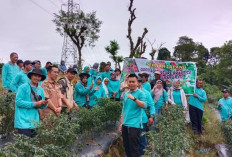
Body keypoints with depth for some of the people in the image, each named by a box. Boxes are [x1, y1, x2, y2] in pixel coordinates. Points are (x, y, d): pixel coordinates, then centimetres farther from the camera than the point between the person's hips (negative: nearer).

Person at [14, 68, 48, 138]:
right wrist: (34, 104, -16)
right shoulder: (23, 87, -6)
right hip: (24, 121, -6)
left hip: (35, 122, 6)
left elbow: (42, 106, 16)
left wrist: (44, 104, -9)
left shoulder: (41, 90, 12)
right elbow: (18, 102, -15)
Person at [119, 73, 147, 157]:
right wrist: (121, 123, 17)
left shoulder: (140, 93, -5)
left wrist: (134, 98, -31)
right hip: (125, 124, 7)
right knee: (126, 147, 14)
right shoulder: (126, 94, 14)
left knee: (134, 148, -3)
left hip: (135, 125, -7)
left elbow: (144, 105, -20)